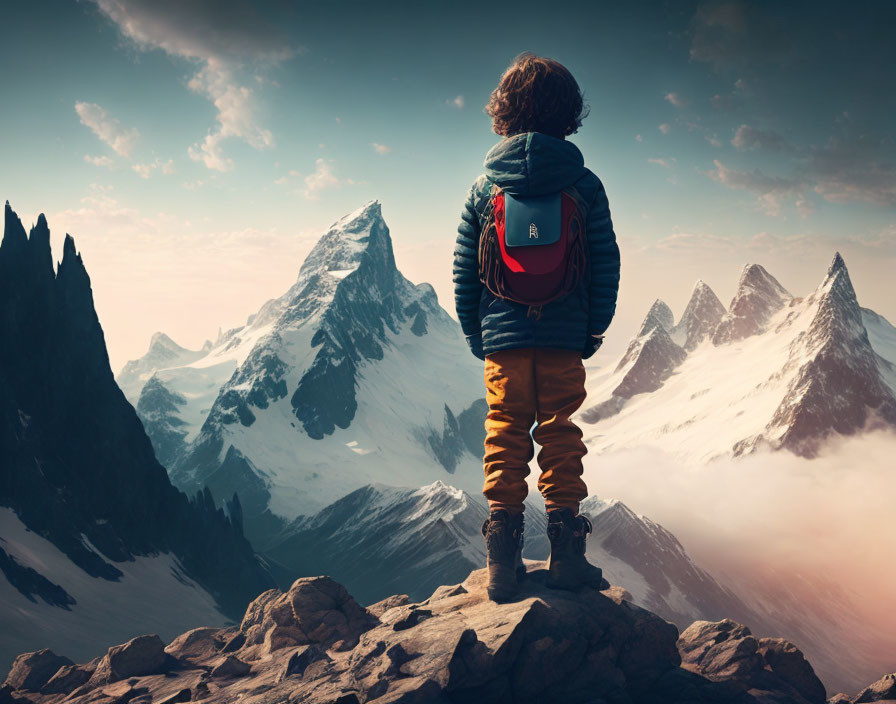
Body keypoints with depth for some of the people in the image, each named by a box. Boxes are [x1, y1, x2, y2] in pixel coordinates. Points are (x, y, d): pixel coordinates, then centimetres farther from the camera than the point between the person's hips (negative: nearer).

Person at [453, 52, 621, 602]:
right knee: (561, 436, 7)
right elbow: (606, 265, -1)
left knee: (506, 438, 7)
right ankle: (566, 553, 9)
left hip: (502, 338, 1)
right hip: (564, 339, -1)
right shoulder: (583, 185, -3)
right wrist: (595, 329, 11)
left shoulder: (485, 186, 0)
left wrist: (474, 333, 14)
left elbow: (465, 270, 4)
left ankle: (504, 561, 6)